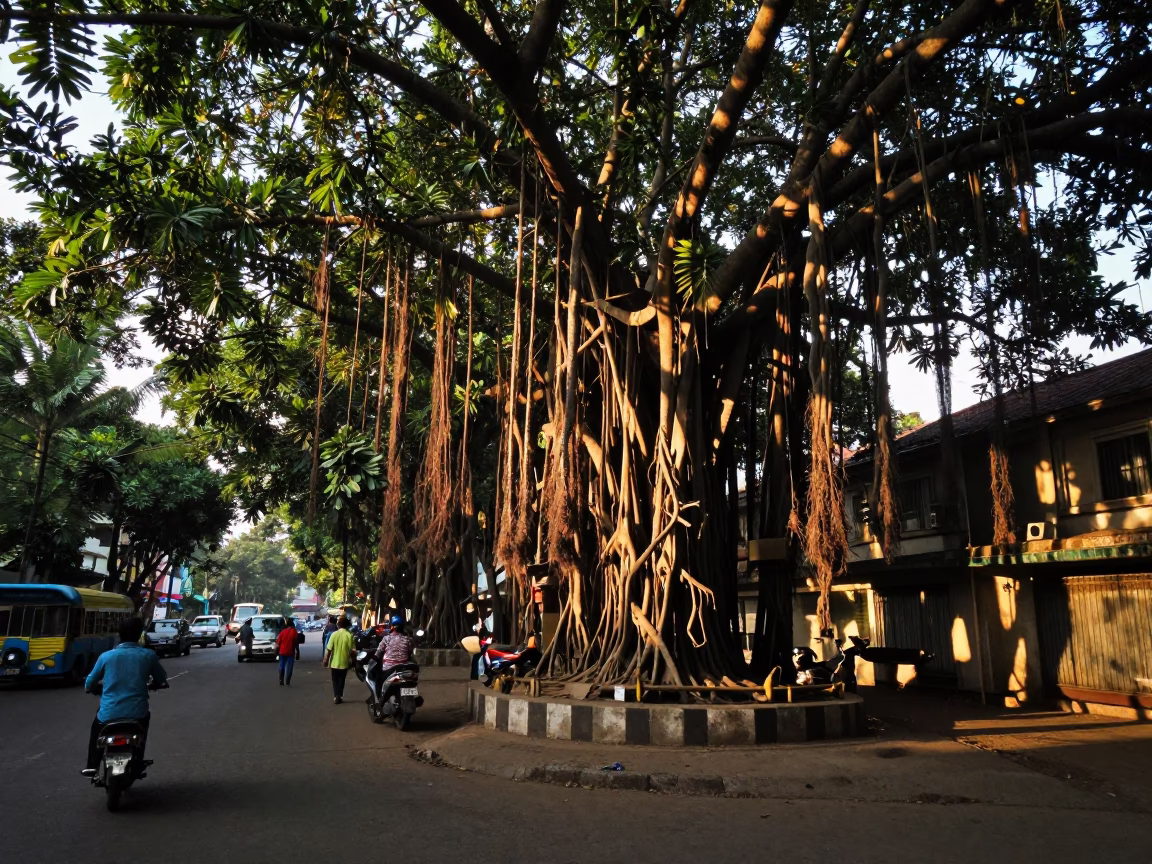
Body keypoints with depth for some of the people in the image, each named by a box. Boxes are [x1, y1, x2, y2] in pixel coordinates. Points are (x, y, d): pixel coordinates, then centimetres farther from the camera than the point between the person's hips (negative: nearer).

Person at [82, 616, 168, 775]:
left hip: (109, 714, 1)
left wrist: (90, 688, 32)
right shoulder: (148, 655, -1)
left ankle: (92, 766, 27)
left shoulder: (106, 656, -1)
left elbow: (89, 684, 9)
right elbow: (161, 680, 12)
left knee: (96, 726, 36)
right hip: (137, 713, -1)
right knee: (145, 715, 35)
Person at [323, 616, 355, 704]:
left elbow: (328, 649, -8)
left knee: (335, 681, 14)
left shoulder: (334, 634, -9)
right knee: (341, 681, 17)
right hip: (344, 662, 0)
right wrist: (351, 659, 8)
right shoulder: (349, 635, -10)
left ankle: (336, 697, 6)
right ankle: (339, 696, 19)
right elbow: (352, 650, -8)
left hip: (334, 662, 0)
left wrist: (326, 660, 3)